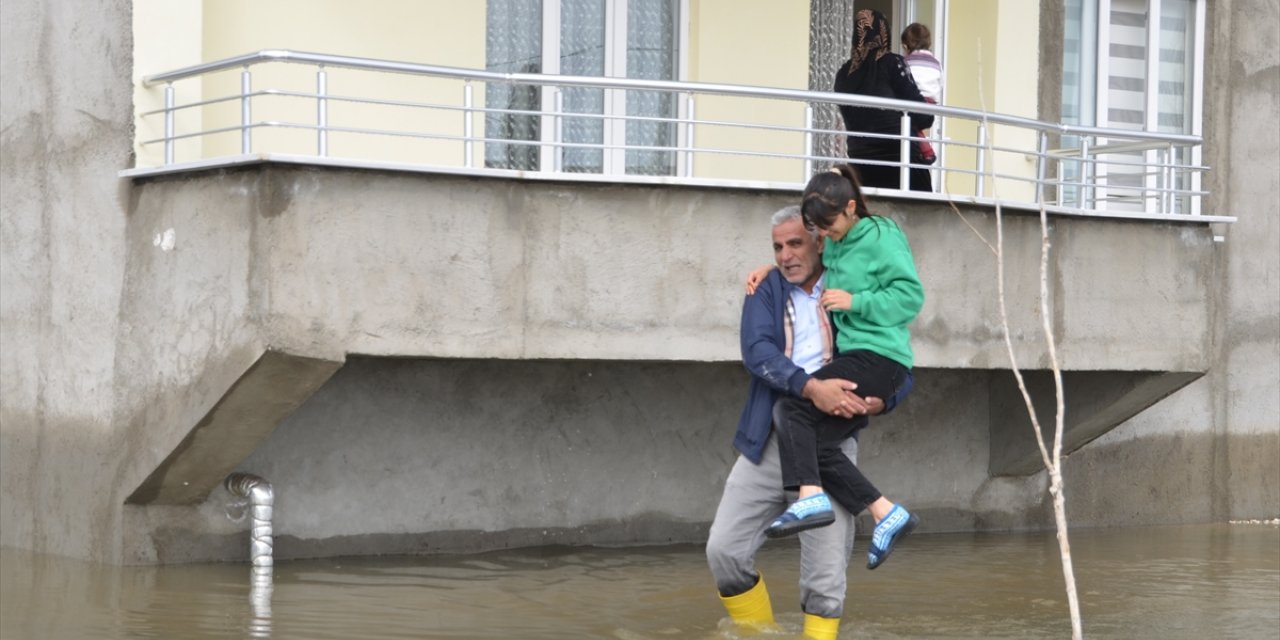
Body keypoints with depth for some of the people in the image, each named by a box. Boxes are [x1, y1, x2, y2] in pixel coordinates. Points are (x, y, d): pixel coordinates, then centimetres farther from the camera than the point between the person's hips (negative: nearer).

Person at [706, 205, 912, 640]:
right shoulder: (766, 291, 8)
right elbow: (757, 351, -11)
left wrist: (881, 399, -13)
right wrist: (811, 387, -28)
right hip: (770, 441, 1)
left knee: (826, 571, -3)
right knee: (724, 548, -3)